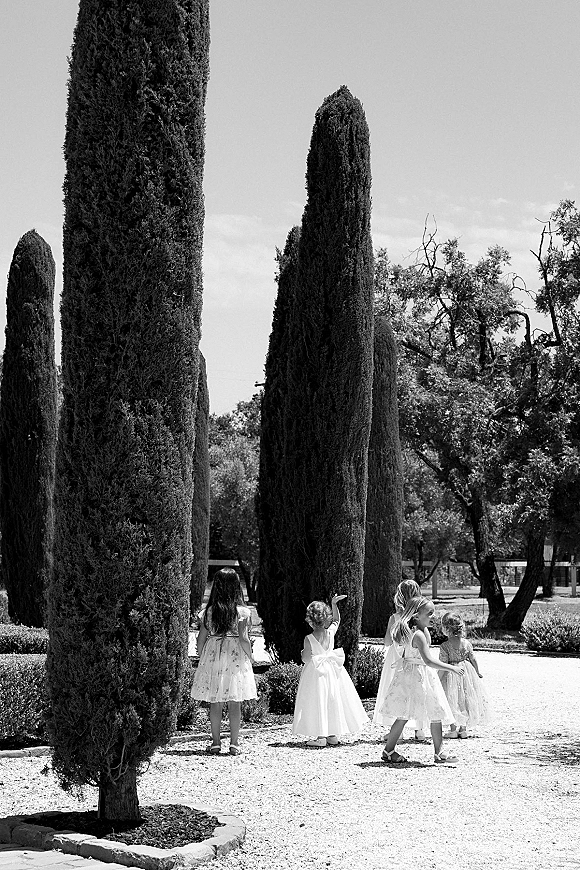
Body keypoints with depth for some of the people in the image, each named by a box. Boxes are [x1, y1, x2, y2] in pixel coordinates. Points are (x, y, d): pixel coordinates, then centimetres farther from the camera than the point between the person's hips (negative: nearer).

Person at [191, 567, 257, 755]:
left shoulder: (208, 611, -1)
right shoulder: (242, 612, -8)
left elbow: (201, 638, 1)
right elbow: (243, 639, -11)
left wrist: (200, 657, 13)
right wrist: (250, 657, 2)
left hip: (212, 655, 2)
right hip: (235, 657, -2)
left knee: (215, 702, 9)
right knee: (235, 703, 5)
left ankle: (216, 742, 11)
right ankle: (234, 743, 6)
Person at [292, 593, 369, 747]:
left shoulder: (309, 639, -17)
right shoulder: (330, 632, -5)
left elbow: (306, 659, -14)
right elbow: (336, 620, 15)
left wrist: (303, 652, 5)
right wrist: (334, 604, 13)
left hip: (315, 671, -5)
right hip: (331, 670, 5)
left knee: (317, 702, 1)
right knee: (333, 700, 13)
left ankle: (321, 737, -1)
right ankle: (333, 735, 20)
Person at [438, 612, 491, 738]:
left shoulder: (445, 646, -16)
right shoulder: (466, 643, -4)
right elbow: (473, 660, 4)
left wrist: (438, 680, -6)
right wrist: (478, 672, 19)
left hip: (451, 674, -4)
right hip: (467, 673, 4)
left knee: (452, 700, 7)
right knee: (466, 699, 14)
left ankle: (453, 729, 11)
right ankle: (463, 728, 19)